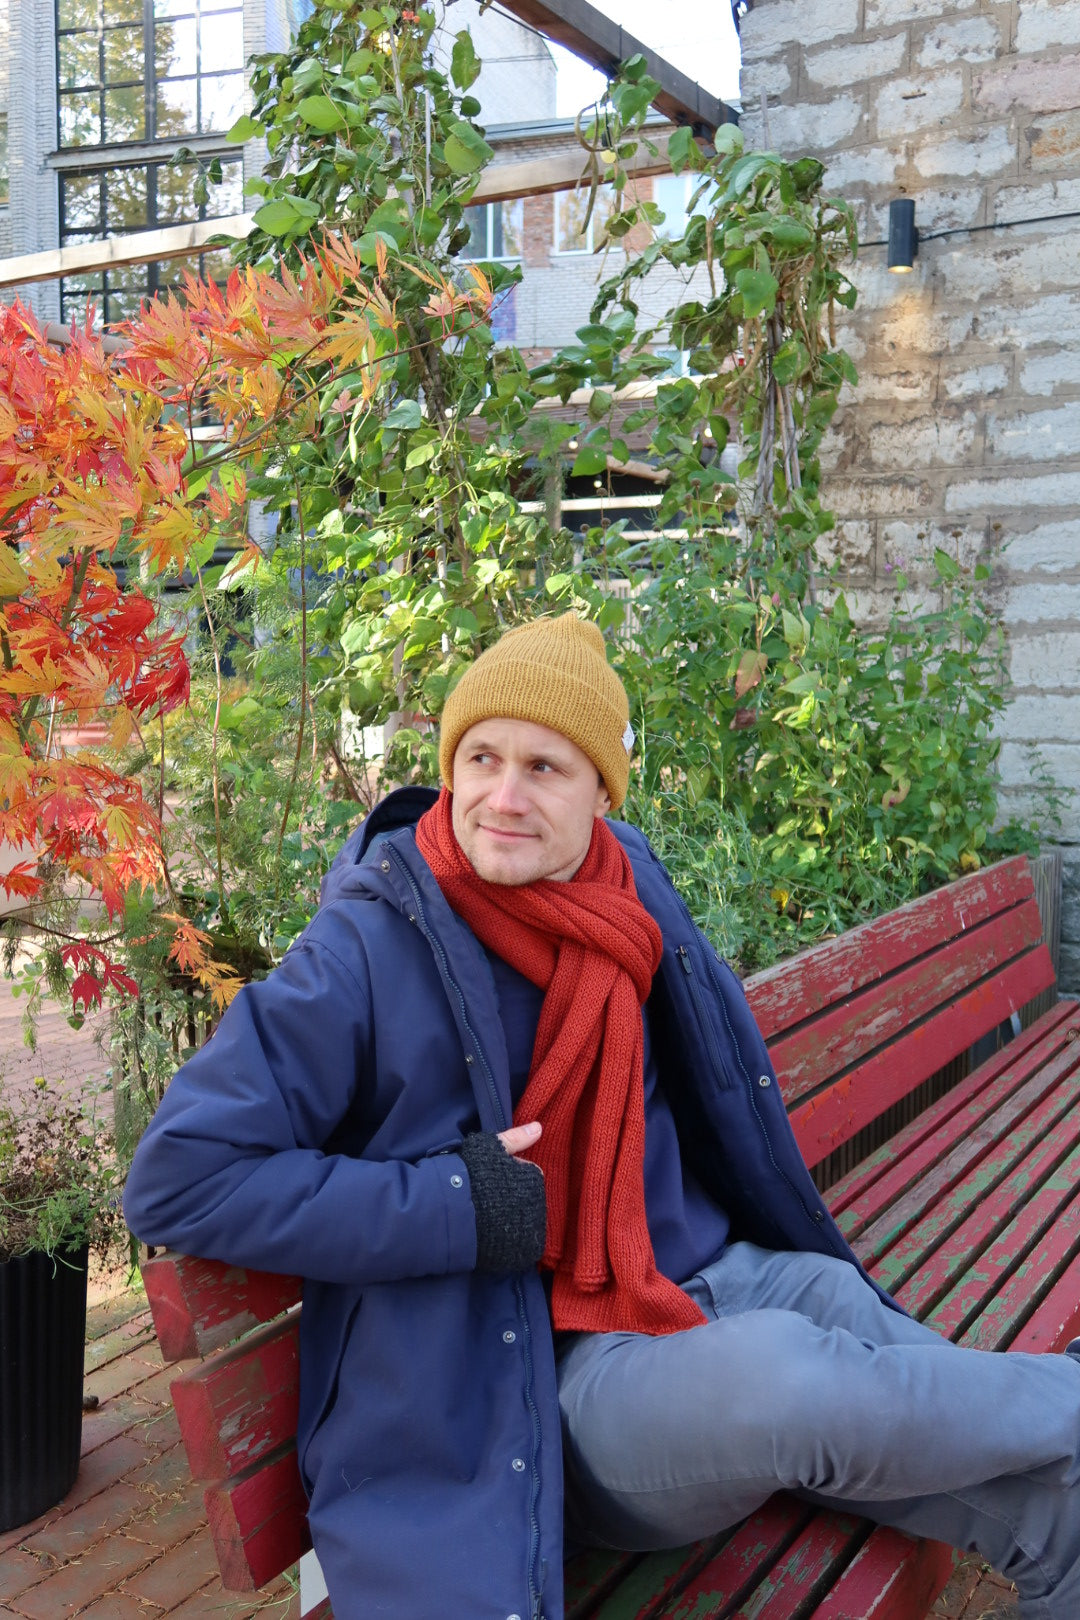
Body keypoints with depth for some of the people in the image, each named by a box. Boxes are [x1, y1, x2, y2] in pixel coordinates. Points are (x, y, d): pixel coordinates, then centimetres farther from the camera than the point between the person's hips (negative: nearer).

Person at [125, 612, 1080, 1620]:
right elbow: (177, 1178, -18)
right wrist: (454, 1207, -21)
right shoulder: (371, 950, -14)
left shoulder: (629, 896, 4)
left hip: (720, 1275, 6)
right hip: (559, 1366, -5)